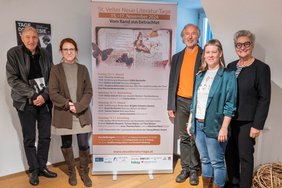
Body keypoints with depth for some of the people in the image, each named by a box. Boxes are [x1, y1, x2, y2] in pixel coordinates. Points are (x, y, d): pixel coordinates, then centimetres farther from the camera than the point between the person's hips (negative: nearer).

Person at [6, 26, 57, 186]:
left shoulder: (44, 54, 6)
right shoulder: (14, 53, -3)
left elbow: (52, 77, 4)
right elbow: (12, 79, -8)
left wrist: (44, 95, -10)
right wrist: (32, 95, -15)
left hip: (45, 101, 3)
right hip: (26, 103, -3)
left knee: (45, 137, 7)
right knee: (29, 139, 5)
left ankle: (42, 167, 24)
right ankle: (34, 170, 21)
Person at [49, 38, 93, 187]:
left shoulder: (83, 69, 4)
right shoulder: (56, 70, 1)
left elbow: (88, 92, -1)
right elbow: (53, 93, -5)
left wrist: (78, 107, -14)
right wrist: (68, 105, -16)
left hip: (82, 114, 1)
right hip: (63, 115, 0)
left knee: (84, 145, 2)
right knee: (66, 145, 11)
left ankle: (84, 172, 23)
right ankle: (71, 173, 30)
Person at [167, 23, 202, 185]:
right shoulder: (177, 57, 11)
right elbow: (172, 82, 11)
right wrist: (170, 105, 7)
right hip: (180, 102, 4)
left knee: (195, 139, 4)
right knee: (184, 138, 11)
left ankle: (194, 170, 21)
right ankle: (185, 169, 24)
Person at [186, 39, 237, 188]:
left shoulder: (228, 75, -7)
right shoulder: (200, 75, 10)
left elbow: (230, 105, -11)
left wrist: (224, 128, -15)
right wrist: (190, 121, 12)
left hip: (214, 126, -5)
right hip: (198, 124, 6)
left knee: (217, 162, 6)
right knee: (204, 160, 17)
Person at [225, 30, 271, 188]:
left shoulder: (261, 68, -8)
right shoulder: (231, 66, 8)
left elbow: (264, 99, -10)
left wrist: (257, 125, -13)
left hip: (247, 121, -5)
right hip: (229, 119, 5)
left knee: (245, 156, 6)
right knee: (230, 154, 13)